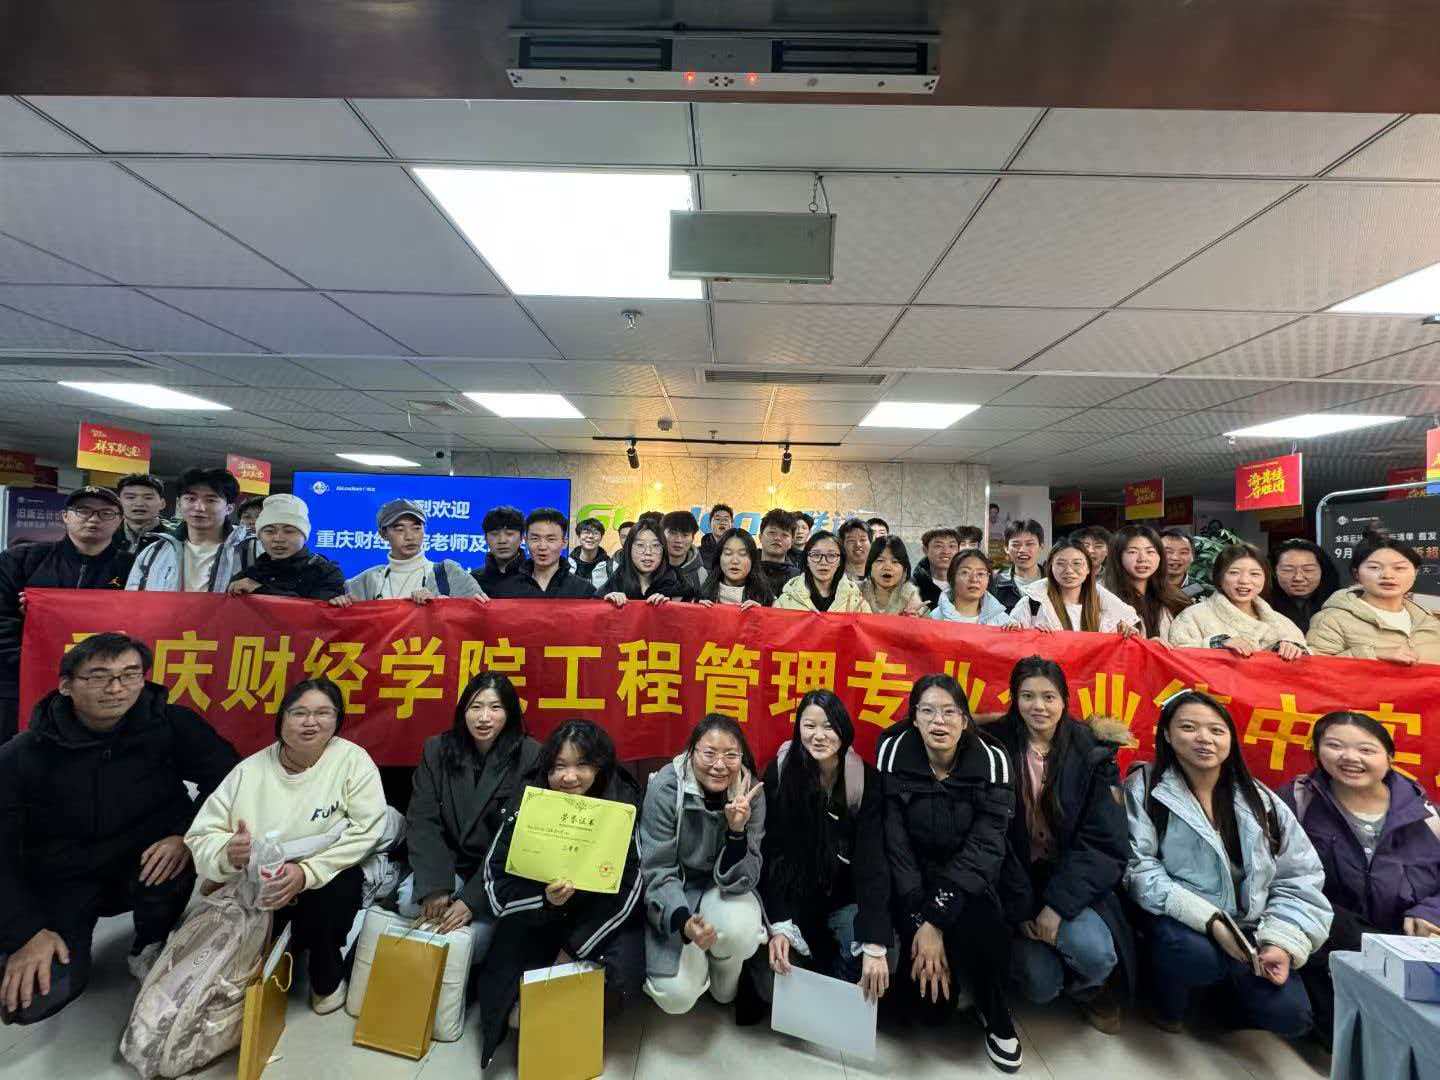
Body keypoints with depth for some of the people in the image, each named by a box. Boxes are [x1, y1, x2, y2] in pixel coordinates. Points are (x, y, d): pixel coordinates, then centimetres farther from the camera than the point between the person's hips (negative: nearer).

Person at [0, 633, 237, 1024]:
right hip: (62, 880, 0)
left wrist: (187, 836, -27)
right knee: (36, 999, -19)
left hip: (142, 865, 0)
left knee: (175, 854, -33)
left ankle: (150, 948, -1)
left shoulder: (171, 725, -15)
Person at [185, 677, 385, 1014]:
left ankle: (327, 977, 0)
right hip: (256, 889, 2)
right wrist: (228, 853, -28)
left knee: (336, 888, -32)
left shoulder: (353, 760, -13)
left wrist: (306, 872, -31)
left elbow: (365, 831, -19)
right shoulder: (250, 770, -5)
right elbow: (200, 836, -5)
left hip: (329, 882, -2)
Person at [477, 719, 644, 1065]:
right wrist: (545, 899, -33)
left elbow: (627, 889, -16)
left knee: (622, 976, -24)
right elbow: (495, 881, -14)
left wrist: (572, 950, -18)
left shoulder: (622, 804, -20)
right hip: (536, 914, 1)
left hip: (604, 913, -1)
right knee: (506, 974, -19)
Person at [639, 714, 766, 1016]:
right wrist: (683, 922, -36)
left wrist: (738, 830, -36)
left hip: (721, 887, 2)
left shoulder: (751, 793, -18)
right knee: (677, 996, -19)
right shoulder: (665, 787, -24)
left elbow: (741, 881, -17)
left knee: (741, 932, -31)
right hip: (673, 891, -1)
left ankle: (727, 988, 5)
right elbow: (657, 870, -18)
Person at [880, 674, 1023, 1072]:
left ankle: (996, 1015, 2)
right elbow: (894, 843, -15)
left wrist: (937, 918, -26)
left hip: (968, 879, 1)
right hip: (914, 879, 0)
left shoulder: (992, 761, -13)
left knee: (984, 932, -31)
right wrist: (921, 922, -22)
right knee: (929, 1006, -14)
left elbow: (985, 847, -18)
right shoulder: (892, 754, -15)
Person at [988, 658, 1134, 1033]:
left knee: (1097, 953, -26)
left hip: (1072, 880, 1)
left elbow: (1103, 843, -9)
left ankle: (1086, 988, 12)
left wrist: (1059, 904, -18)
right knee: (1042, 985, -17)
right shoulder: (997, 747, -7)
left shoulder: (1092, 754, -5)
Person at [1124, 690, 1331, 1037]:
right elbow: (1138, 868, -13)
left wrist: (1283, 942, -8)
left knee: (1290, 1016, -18)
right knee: (1193, 952, -35)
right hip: (1182, 925, -4)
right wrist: (1209, 921, -21)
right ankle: (1169, 1004, 1)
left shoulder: (1260, 800, 6)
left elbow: (1300, 878, 6)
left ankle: (1223, 991, 18)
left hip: (1248, 930, 4)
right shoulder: (1145, 788, -8)